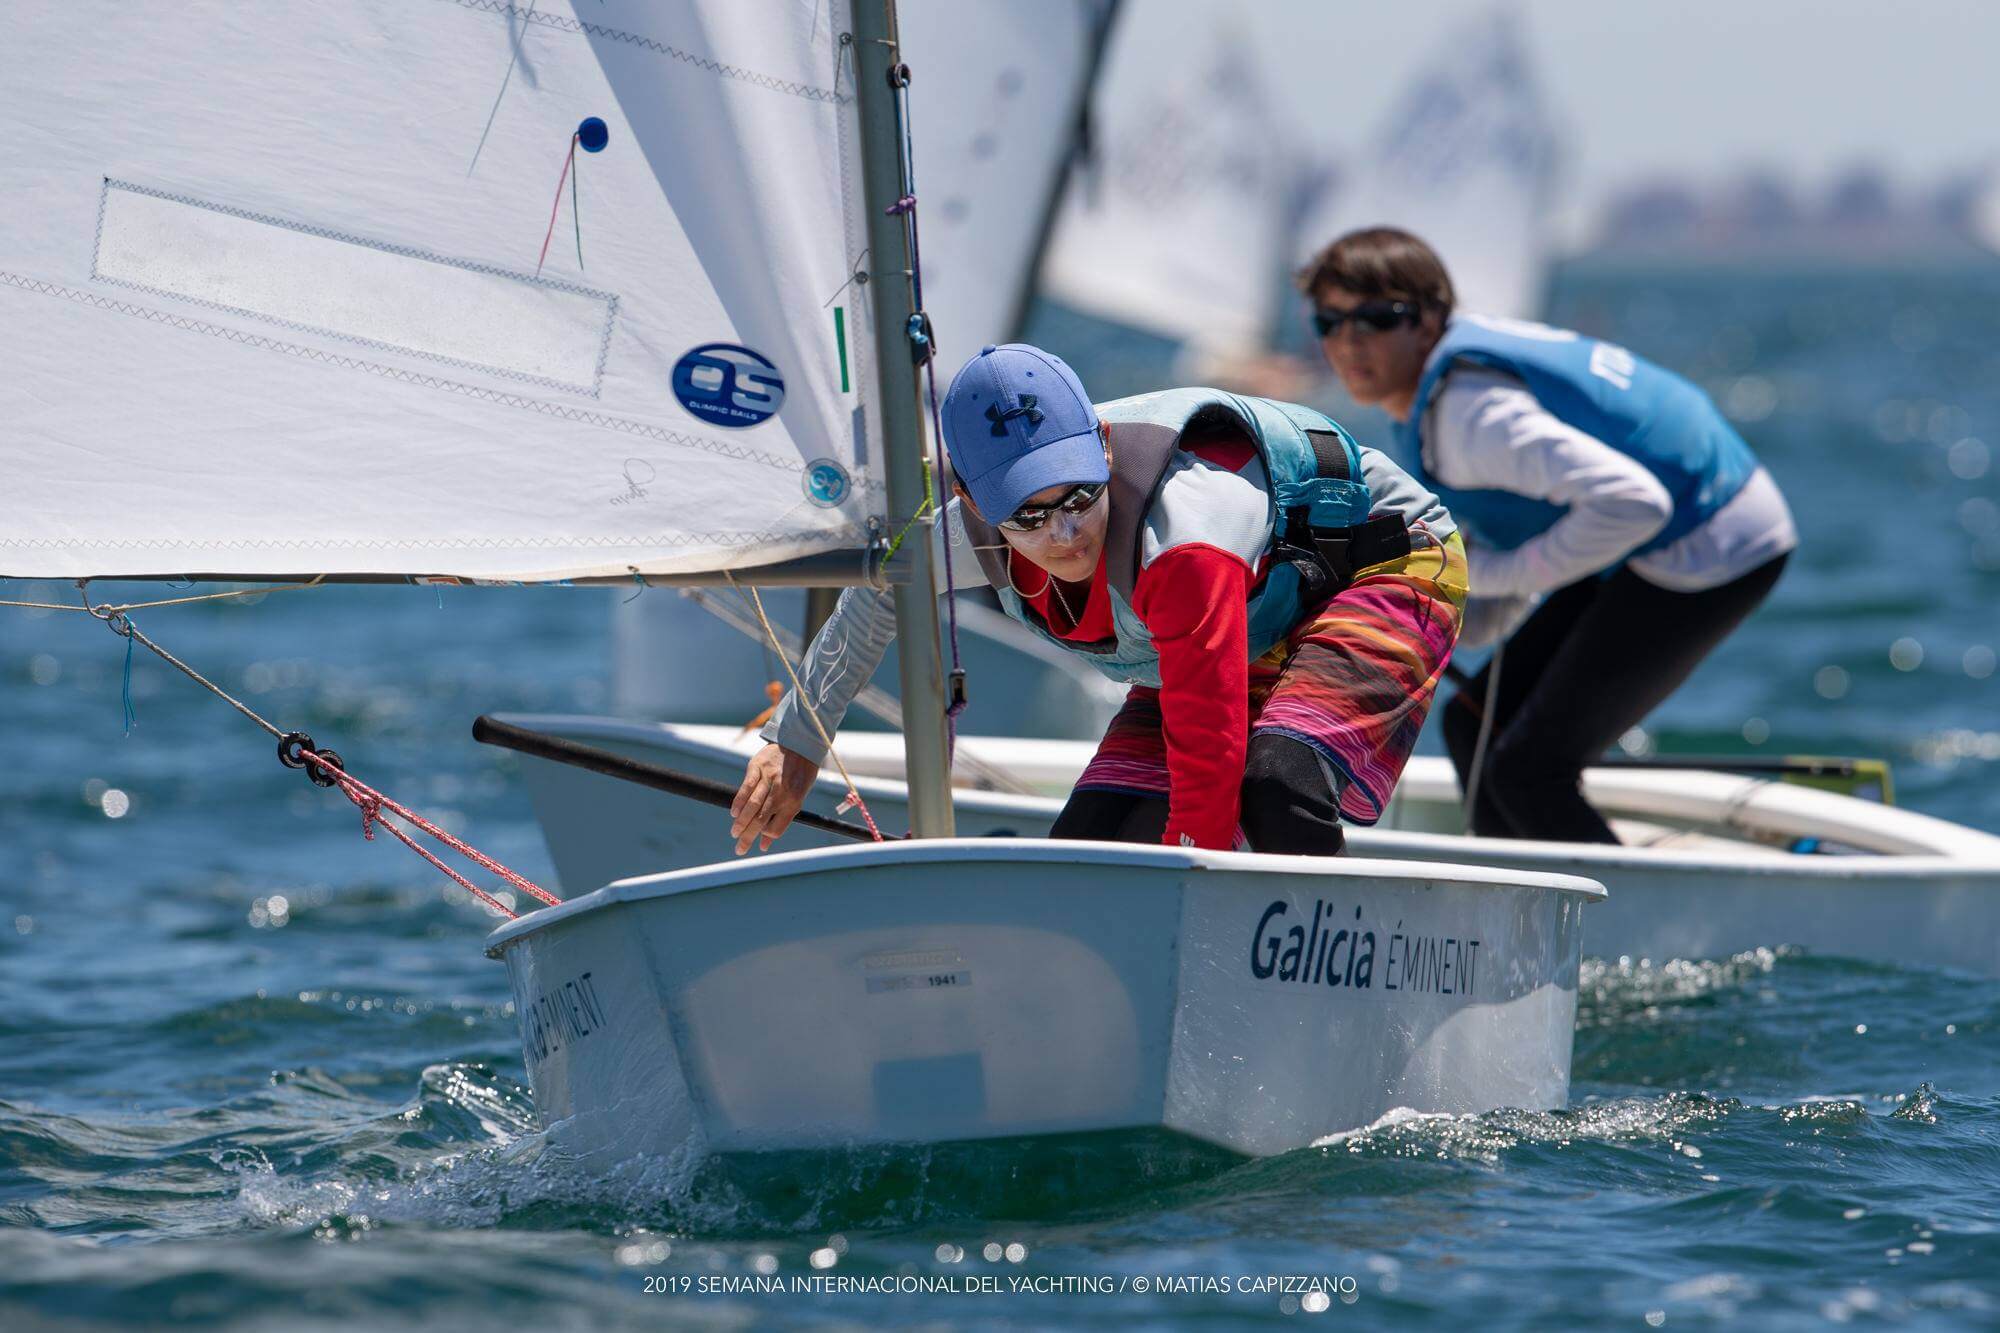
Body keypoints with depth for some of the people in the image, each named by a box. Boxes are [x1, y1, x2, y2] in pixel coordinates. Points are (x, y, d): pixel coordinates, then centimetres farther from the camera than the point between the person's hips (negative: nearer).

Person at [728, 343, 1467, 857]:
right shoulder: (976, 533, -20)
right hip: (1247, 630, 8)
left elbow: (1207, 775, -42)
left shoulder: (1177, 543, -42)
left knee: (1273, 790, -36)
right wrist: (797, 740, 15)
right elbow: (879, 584, 6)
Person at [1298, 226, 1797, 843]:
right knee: (1476, 723, 15)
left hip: (1709, 554, -10)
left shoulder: (1469, 410, -24)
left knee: (1527, 771, -10)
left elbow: (1631, 503, -34)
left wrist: (1498, 572, -23)